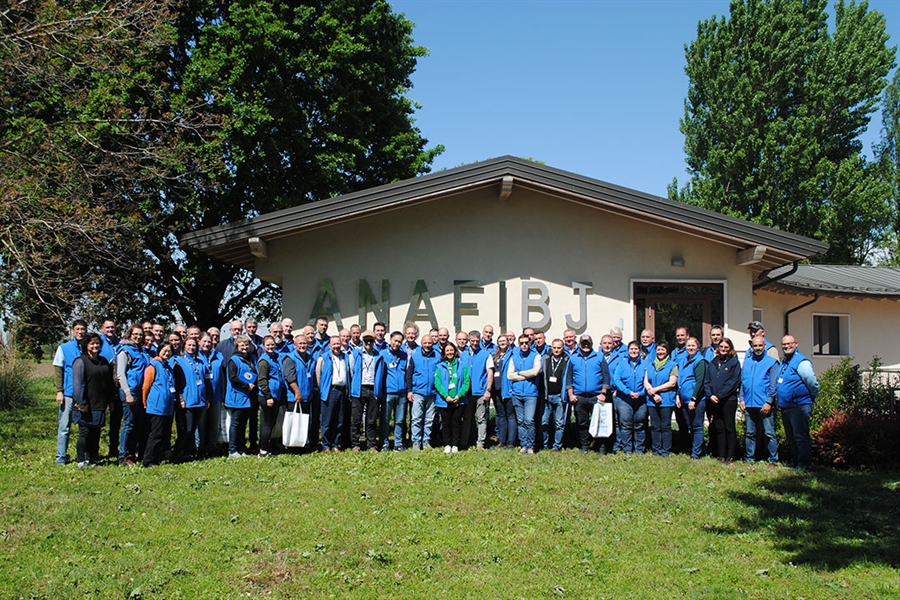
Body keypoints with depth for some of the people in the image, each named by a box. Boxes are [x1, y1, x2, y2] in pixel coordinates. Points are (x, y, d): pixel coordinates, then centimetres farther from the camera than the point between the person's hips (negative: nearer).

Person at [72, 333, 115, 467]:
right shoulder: (80, 361, -5)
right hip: (86, 406, -6)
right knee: (84, 432, -3)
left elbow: (109, 383, 19)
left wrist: (110, 401, 15)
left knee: (96, 433, 9)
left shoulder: (104, 362, 16)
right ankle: (81, 461, 4)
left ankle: (94, 460, 15)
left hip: (100, 405, 6)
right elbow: (78, 384, -12)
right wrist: (81, 403, -17)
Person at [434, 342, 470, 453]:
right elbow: (437, 383, -4)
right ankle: (447, 445, 14)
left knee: (456, 422, 6)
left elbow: (466, 382, -2)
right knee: (446, 423, 6)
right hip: (444, 401, 0)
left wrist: (459, 395, -13)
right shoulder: (440, 367, 4)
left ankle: (455, 445, 13)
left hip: (458, 400, 0)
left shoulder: (462, 366, 3)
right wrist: (446, 396, -15)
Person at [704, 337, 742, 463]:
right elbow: (707, 381, 11)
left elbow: (734, 382, -10)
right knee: (719, 428, 8)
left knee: (729, 428, 0)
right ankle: (721, 455, 13)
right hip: (714, 401, 5)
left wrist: (720, 395, -14)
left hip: (728, 400, -5)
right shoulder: (713, 363, 14)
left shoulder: (734, 362, -1)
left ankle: (730, 456, 5)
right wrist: (710, 395, -6)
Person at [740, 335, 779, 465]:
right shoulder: (746, 363, 15)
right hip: (749, 404, 5)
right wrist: (741, 399, 3)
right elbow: (742, 382, 14)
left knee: (769, 433, -3)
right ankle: (749, 458, 17)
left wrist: (769, 402, -12)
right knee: (749, 433, 10)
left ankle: (773, 460, 3)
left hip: (765, 405, -4)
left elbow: (773, 385, -5)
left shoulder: (772, 362, 1)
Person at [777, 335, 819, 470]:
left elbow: (813, 383, -13)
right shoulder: (783, 363, 15)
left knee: (800, 436, -4)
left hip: (799, 406, -9)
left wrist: (811, 398, -1)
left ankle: (804, 463, 3)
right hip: (785, 406, 9)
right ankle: (794, 462, 25)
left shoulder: (801, 362, -12)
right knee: (791, 437, 16)